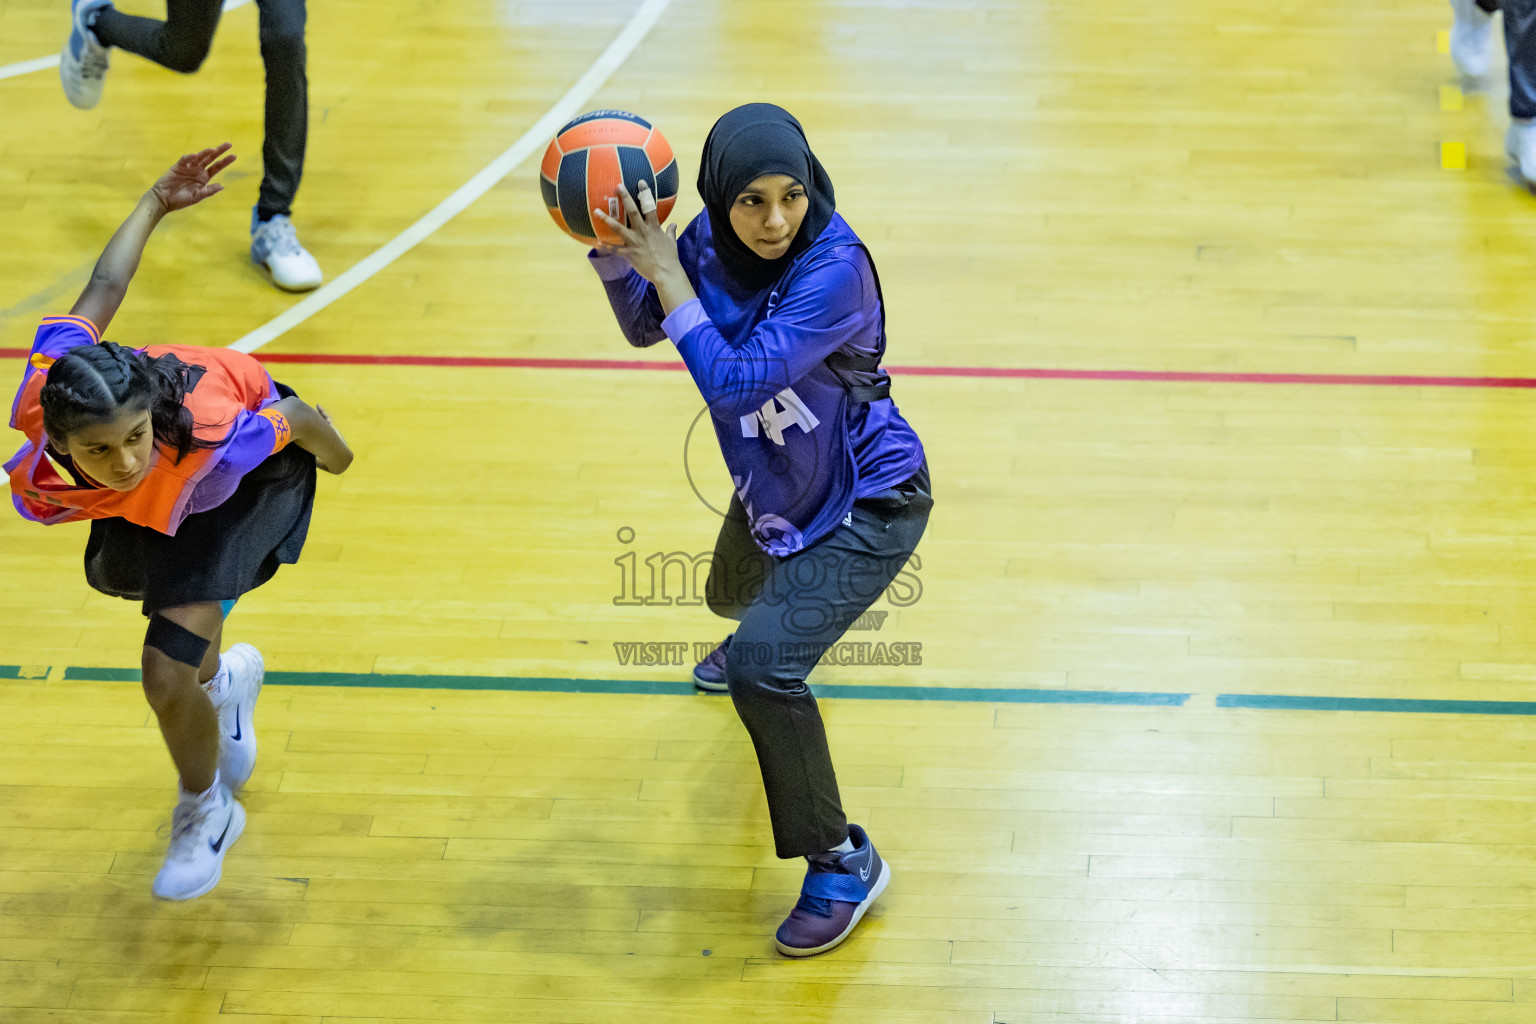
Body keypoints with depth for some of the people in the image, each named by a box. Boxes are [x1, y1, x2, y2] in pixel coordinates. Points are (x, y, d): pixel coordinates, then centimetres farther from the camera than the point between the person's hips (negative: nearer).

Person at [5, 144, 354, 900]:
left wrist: (335, 458, -3)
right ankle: (224, 680, 66)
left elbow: (300, 419, -26)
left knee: (168, 679, -16)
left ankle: (205, 812, 17)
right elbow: (102, 293, -24)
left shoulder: (212, 438, -49)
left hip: (253, 472, -5)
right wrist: (154, 205, -9)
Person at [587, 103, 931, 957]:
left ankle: (844, 863, -4)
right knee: (733, 598, 35)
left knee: (762, 664, -23)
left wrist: (667, 273, -34)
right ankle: (777, 620, 76)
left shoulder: (835, 268, -34)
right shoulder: (713, 241, -14)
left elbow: (734, 382, -38)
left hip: (869, 500, -8)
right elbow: (645, 326, 2)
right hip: (774, 487, 8)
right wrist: (615, 249, -16)